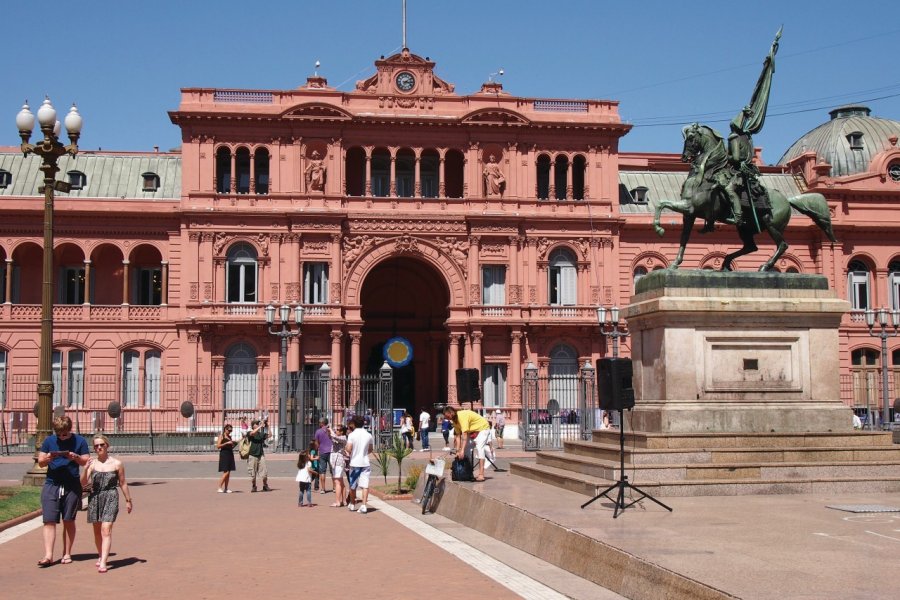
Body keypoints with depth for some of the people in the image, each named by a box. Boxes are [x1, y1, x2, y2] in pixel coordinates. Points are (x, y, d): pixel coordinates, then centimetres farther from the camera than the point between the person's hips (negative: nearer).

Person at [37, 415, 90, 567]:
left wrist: (76, 457, -17)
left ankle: (67, 554, 14)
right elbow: (40, 462, 8)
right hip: (51, 485, 1)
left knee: (69, 521, 5)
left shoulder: (79, 441, 3)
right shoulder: (49, 441, 7)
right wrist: (47, 458, -14)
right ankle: (48, 556, -7)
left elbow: (86, 461, 2)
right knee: (49, 521, -6)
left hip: (72, 487, -1)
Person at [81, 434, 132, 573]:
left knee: (106, 530, -14)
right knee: (97, 531, 15)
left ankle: (103, 562, -20)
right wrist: (86, 469, -21)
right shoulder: (92, 464, 2)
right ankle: (101, 556, 35)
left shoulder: (116, 464, -2)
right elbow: (83, 483, -5)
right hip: (95, 498, 3)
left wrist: (128, 500, 11)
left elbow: (123, 483, 6)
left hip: (111, 498, -3)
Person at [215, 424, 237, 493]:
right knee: (226, 472, -13)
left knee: (228, 473, 5)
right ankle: (220, 487, -8)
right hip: (224, 454, -7)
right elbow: (218, 446, -11)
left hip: (230, 455, 7)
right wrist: (226, 443, -17)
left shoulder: (229, 437, 18)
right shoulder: (221, 436, -2)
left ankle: (226, 488, 8)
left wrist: (234, 444, 5)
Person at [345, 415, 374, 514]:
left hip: (354, 462, -1)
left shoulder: (352, 435, -8)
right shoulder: (368, 435, 1)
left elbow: (348, 449, -15)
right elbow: (370, 450, 9)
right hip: (365, 463, 1)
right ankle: (364, 505, -15)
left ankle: (352, 504, 28)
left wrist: (351, 453, 6)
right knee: (365, 485, -4)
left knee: (353, 485, 14)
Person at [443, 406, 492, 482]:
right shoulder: (454, 420, -3)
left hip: (483, 427, -10)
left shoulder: (462, 416, -32)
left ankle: (481, 475, -28)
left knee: (479, 448, -23)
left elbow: (464, 434, -37)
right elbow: (458, 436, -3)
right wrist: (458, 451, -9)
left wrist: (462, 450, -39)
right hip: (473, 430, 10)